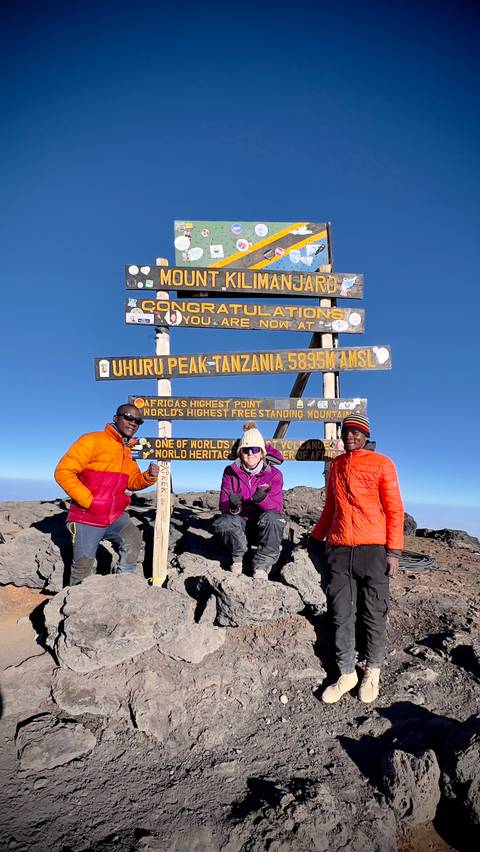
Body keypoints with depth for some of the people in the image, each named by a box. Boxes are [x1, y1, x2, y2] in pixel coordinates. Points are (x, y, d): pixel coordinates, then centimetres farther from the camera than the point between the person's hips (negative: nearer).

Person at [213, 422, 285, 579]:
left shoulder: (274, 474, -8)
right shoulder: (231, 472, -5)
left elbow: (277, 508, -17)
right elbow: (223, 506, -9)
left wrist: (262, 499, -40)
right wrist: (233, 506, -35)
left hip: (264, 524, 0)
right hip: (240, 521, 1)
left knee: (273, 518, -35)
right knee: (222, 523, -32)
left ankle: (262, 566, -16)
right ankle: (237, 557, -1)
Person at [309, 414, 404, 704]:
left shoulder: (381, 463, 2)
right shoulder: (335, 465, 15)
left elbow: (394, 509, -1)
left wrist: (394, 550, -9)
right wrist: (314, 538, 24)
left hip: (372, 549, -3)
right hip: (338, 549, 4)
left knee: (373, 613, 6)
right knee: (342, 614, 6)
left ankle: (373, 672, 26)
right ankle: (347, 674, 20)